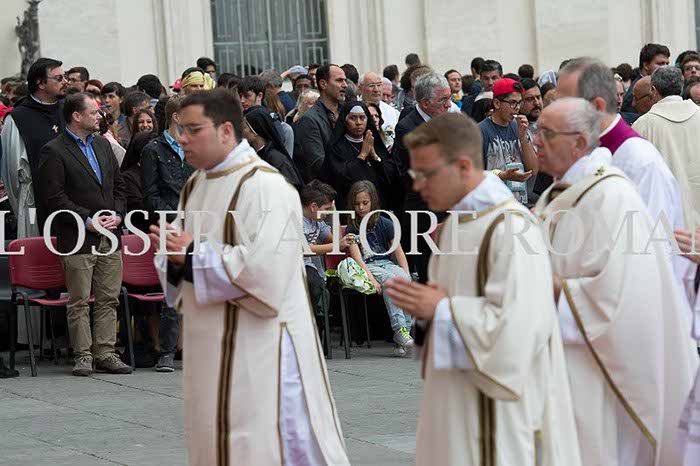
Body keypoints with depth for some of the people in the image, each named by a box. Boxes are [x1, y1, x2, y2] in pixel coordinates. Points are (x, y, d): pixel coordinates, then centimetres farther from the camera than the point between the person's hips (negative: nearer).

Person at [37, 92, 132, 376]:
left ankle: (105, 353, 11)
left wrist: (117, 214, 2)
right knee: (79, 301, -2)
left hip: (110, 235, 6)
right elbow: (53, 196, -12)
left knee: (109, 299, 6)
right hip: (78, 238, -6)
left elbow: (118, 185, 19)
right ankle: (83, 355, 3)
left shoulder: (103, 145, 16)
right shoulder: (54, 151, -6)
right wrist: (86, 220, -14)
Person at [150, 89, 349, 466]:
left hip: (259, 344, -9)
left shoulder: (262, 185, -15)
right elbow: (184, 264, 19)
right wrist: (173, 254, -5)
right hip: (213, 344, 9)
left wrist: (192, 254, -18)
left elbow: (263, 266, -26)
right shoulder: (196, 186, 13)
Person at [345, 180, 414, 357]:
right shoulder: (352, 228, 2)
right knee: (388, 278, -35)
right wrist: (372, 279, -24)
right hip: (366, 267, -2)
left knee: (404, 278, -31)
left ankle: (406, 329, -36)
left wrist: (406, 275, -9)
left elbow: (399, 252, 7)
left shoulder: (385, 224, 8)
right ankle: (399, 329, -43)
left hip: (387, 263, 2)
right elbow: (357, 258, -9)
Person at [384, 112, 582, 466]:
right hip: (454, 399, 9)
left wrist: (441, 310, -18)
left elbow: (517, 326, -26)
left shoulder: (510, 229, -18)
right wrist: (425, 306, -1)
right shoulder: (456, 222, 12)